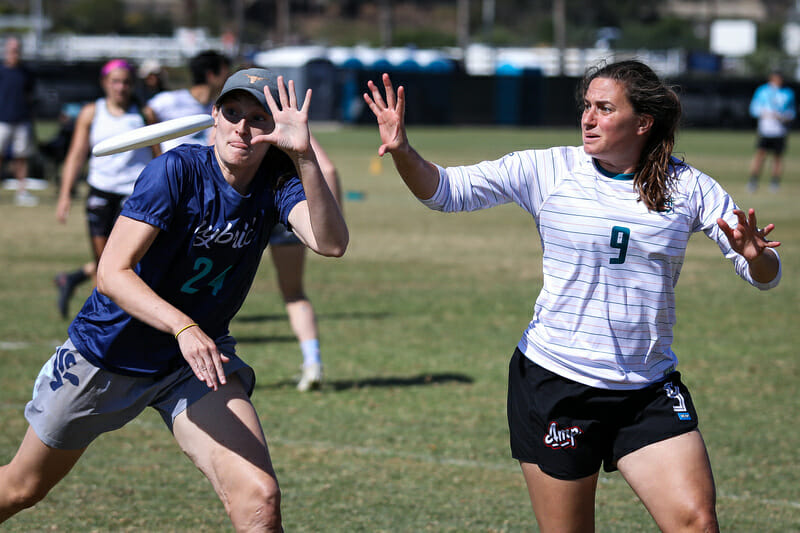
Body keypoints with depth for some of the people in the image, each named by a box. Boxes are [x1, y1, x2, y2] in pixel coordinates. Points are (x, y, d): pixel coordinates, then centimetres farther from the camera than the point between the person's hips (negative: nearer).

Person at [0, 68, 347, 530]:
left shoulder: (277, 181, -11)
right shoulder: (179, 170, -22)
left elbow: (331, 243, -30)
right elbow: (112, 272, -29)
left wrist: (305, 155, -42)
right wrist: (184, 327, -45)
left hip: (198, 363, 2)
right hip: (107, 353, -2)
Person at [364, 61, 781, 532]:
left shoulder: (688, 187, 0)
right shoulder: (548, 170, -2)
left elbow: (766, 276, 1)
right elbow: (447, 190, -7)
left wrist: (755, 256, -22)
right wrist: (403, 152, -27)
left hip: (650, 390, 1)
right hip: (554, 382, -1)